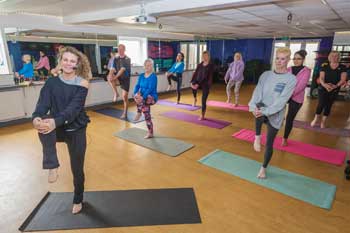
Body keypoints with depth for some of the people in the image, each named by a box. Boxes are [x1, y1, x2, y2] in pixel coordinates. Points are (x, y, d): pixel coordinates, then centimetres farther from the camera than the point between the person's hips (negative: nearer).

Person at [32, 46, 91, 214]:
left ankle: (78, 200, 35)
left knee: (77, 168, 8)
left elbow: (74, 107, -23)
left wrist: (56, 121, -40)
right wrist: (36, 118, -36)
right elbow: (43, 103, -13)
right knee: (43, 124, -34)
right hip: (57, 128, 2)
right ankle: (52, 167, -22)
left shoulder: (82, 83, -10)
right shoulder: (51, 82, 0)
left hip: (76, 130, -1)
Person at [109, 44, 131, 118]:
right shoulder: (116, 59, 5)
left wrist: (115, 77, -32)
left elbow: (122, 70, -22)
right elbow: (113, 69, -4)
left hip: (125, 79, -4)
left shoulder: (127, 59, -11)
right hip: (118, 78, 4)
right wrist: (111, 76, -25)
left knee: (124, 96, -4)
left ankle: (125, 112, 10)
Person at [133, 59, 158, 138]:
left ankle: (139, 113, -13)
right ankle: (150, 133, 11)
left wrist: (143, 97, -33)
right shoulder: (141, 75, 8)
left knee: (141, 99, -35)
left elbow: (150, 89, -21)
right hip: (143, 98, 6)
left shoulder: (153, 76, -11)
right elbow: (137, 86, 0)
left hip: (152, 97, -6)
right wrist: (136, 93, -21)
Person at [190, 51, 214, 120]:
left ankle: (202, 116, 13)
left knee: (203, 100, -2)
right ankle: (195, 98, -5)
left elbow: (205, 76, -17)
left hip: (206, 84, -3)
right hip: (198, 82, 4)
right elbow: (195, 74, 2)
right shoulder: (199, 65, 8)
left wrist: (198, 84, -25)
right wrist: (192, 82, -14)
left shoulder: (211, 65, -8)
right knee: (193, 85, -32)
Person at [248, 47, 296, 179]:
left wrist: (265, 111, -29)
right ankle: (257, 136, -15)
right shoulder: (266, 75, 4)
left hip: (275, 115, -1)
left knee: (269, 144, 5)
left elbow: (282, 100, -17)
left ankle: (263, 168, 30)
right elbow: (257, 92, -5)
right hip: (261, 110, 2)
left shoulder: (291, 79, -8)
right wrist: (253, 106, -24)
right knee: (259, 107, -36)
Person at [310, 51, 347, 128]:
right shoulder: (324, 67, 2)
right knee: (321, 103, -12)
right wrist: (324, 84, -28)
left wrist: (335, 86, -24)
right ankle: (316, 118, 9)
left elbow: (343, 80, -5)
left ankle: (323, 121, 19)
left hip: (334, 90, 1)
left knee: (328, 105, 8)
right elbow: (321, 78, -7)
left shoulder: (342, 67, 2)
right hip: (323, 88, -1)